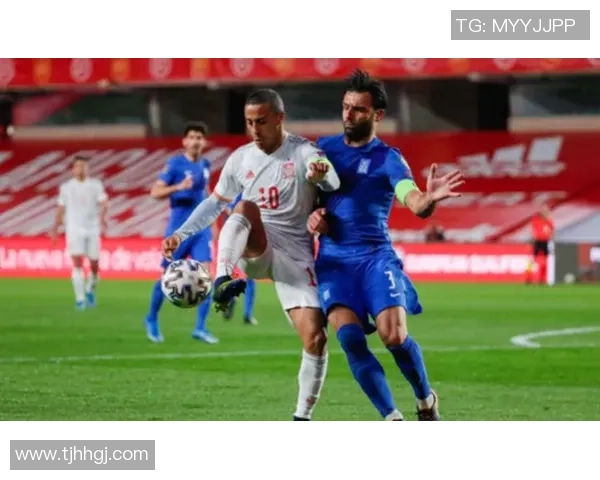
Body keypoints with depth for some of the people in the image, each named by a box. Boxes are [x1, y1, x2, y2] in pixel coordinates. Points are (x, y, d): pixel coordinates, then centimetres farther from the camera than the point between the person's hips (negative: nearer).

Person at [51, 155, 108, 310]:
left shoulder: (95, 185, 3)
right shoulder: (66, 187, 5)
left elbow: (104, 204, -7)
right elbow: (61, 209, 13)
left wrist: (103, 217, -26)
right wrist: (55, 227, 10)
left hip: (92, 229, 1)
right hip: (74, 229, -1)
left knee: (94, 265, 4)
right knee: (77, 264, -13)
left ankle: (90, 290, 33)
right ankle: (80, 299, -12)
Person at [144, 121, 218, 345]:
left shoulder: (205, 166, 9)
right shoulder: (175, 164, -9)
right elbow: (155, 192, -14)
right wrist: (179, 187, -29)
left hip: (201, 228, 4)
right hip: (179, 229, -4)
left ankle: (200, 328, -6)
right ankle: (152, 319, 26)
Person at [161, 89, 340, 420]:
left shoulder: (304, 152, -5)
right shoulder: (240, 159, 8)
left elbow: (333, 185, -24)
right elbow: (215, 203, 20)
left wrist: (322, 175, -49)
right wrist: (181, 235, 9)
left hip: (295, 256, -1)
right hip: (255, 251, 1)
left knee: (315, 338, -13)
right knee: (246, 206, -32)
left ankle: (302, 418, -1)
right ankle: (223, 280, -51)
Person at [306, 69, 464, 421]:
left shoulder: (388, 158, -1)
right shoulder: (323, 149, 12)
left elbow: (414, 203, -16)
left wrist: (429, 200, -40)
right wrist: (311, 216, -1)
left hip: (376, 256, -2)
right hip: (333, 259, 2)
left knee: (394, 337, -18)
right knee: (350, 338, -19)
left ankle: (427, 401, 10)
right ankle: (393, 420, -10)